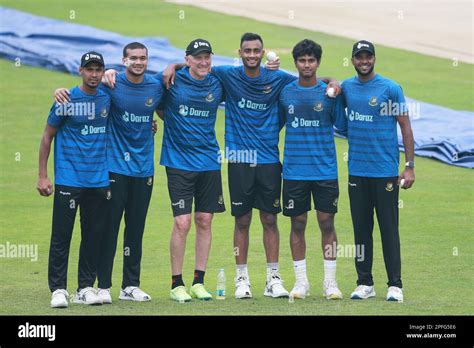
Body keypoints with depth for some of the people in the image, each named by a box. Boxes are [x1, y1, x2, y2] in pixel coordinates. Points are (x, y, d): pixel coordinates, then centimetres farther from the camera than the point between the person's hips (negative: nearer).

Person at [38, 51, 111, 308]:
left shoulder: (108, 98, 7)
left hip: (100, 180, 4)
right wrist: (42, 176, -4)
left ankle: (86, 288, 13)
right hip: (68, 179, -4)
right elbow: (47, 137, 0)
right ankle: (58, 289, -1)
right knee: (62, 235, -5)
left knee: (94, 236, 5)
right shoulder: (66, 101, -5)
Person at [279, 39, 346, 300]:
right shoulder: (285, 93, 5)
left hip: (325, 170, -1)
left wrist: (337, 97, -8)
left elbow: (343, 125, 1)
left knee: (327, 223, 0)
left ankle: (330, 281, 8)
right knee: (297, 224, 4)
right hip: (294, 169, 1)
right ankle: (301, 281, 12)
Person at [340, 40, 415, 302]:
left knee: (389, 228, -2)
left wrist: (409, 166, -8)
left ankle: (395, 285, 1)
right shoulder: (346, 88, 7)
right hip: (357, 171, 4)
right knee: (361, 228, 7)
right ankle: (364, 283, 14)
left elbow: (405, 128, -2)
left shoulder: (390, 89, -4)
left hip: (385, 171, -4)